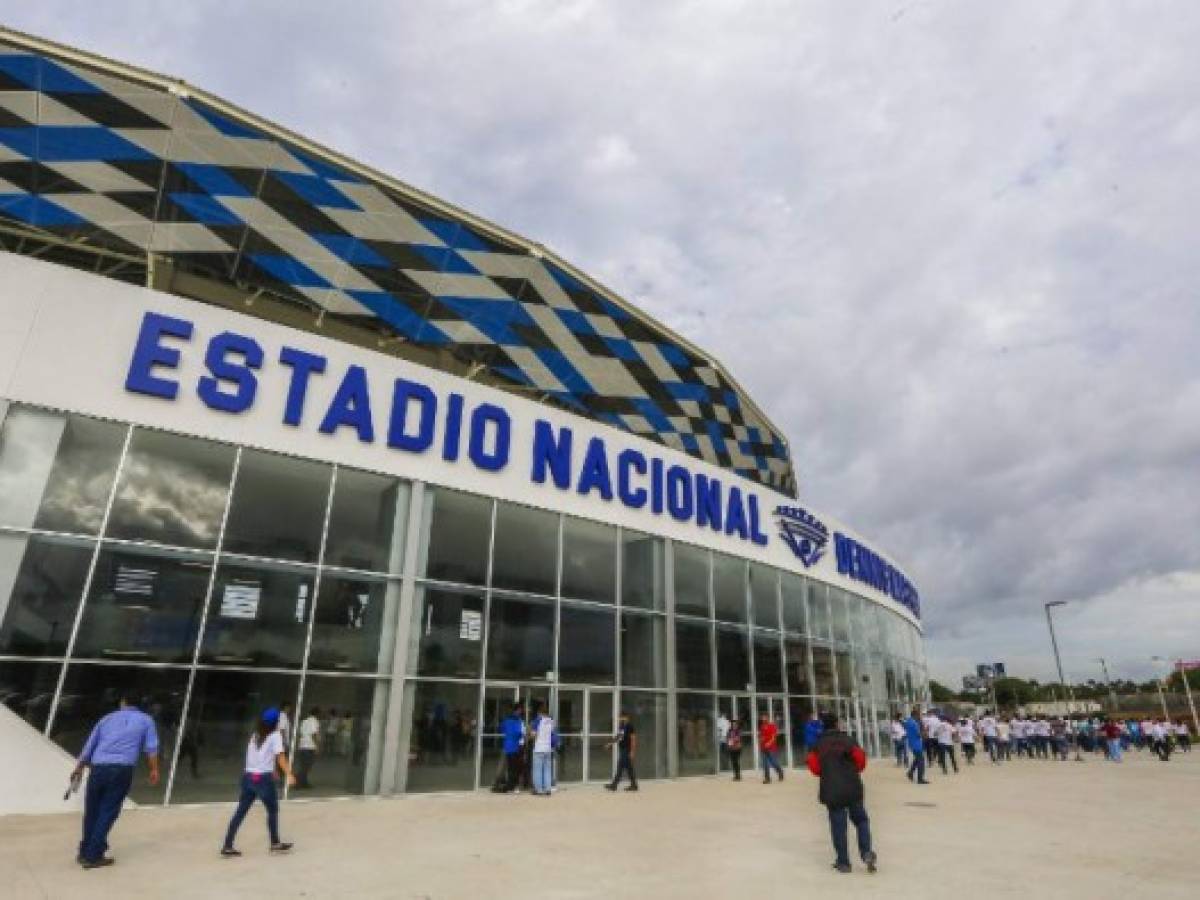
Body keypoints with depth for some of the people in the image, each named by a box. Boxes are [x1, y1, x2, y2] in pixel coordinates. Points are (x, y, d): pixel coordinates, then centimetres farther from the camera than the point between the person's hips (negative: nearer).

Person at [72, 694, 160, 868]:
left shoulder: (107, 719, 22)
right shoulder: (145, 720, 15)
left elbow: (88, 747, 26)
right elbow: (151, 747, 3)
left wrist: (78, 769, 41)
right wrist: (154, 770, 5)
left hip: (98, 767, 3)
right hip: (122, 769, -3)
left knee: (92, 811, 16)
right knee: (107, 813, 5)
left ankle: (85, 852, 27)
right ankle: (93, 856, 6)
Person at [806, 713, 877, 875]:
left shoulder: (819, 745, 1)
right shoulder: (848, 740, -2)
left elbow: (814, 767, 0)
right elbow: (861, 759, -3)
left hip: (831, 791, 0)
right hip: (853, 788, 0)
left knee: (838, 825, 7)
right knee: (861, 820, 17)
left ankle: (843, 862, 8)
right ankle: (866, 852, -1)